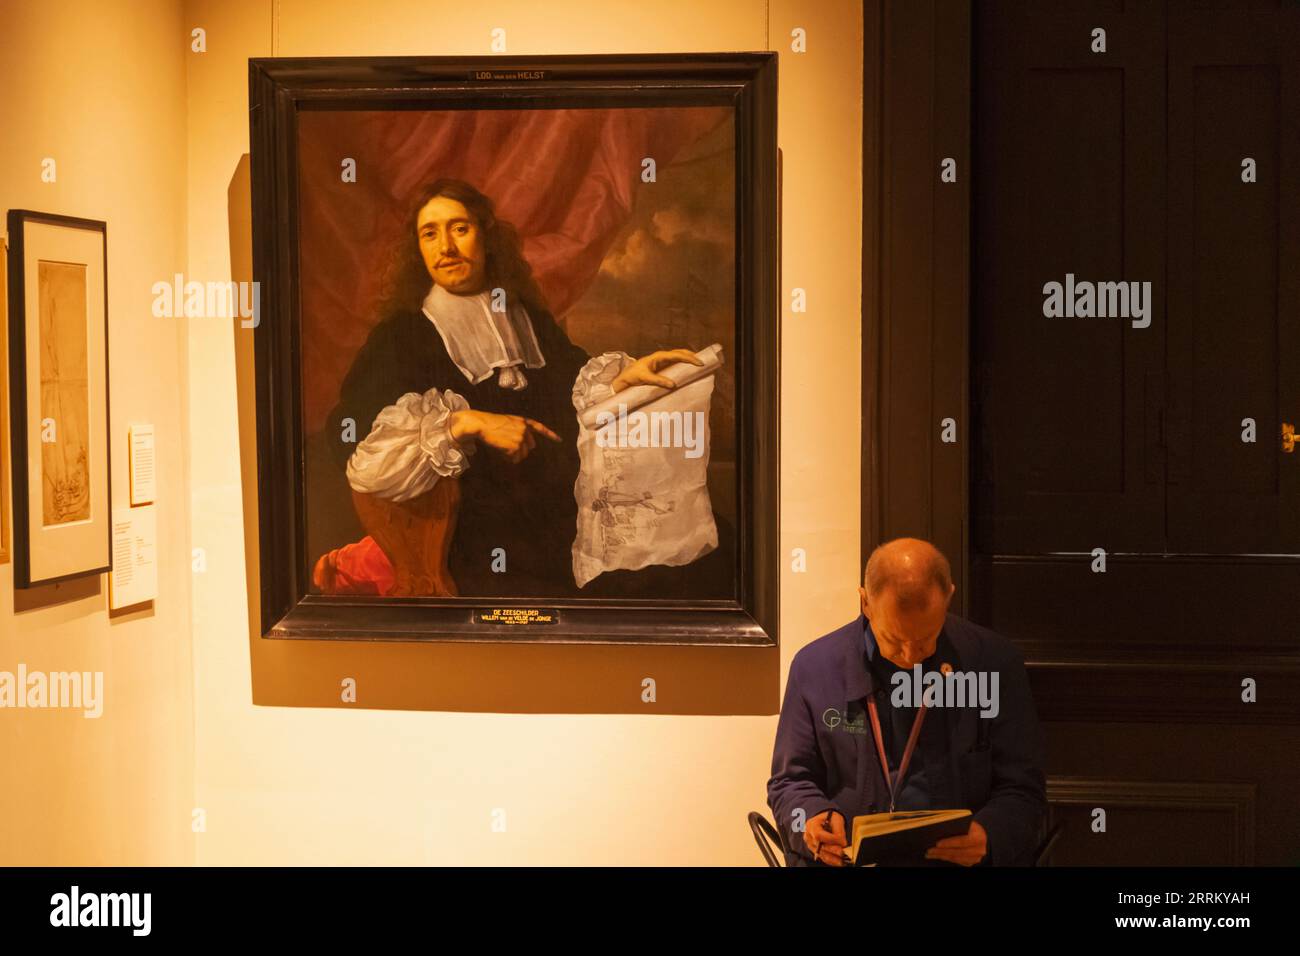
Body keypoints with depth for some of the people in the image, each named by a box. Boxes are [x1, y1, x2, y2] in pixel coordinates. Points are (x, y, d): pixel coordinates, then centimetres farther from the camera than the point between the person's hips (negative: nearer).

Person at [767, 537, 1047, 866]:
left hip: (963, 860, 1)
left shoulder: (997, 663, 2)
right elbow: (789, 781, 12)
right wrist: (812, 818, -11)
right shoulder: (814, 666, 4)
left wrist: (988, 834, -16)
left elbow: (1024, 790, 5)